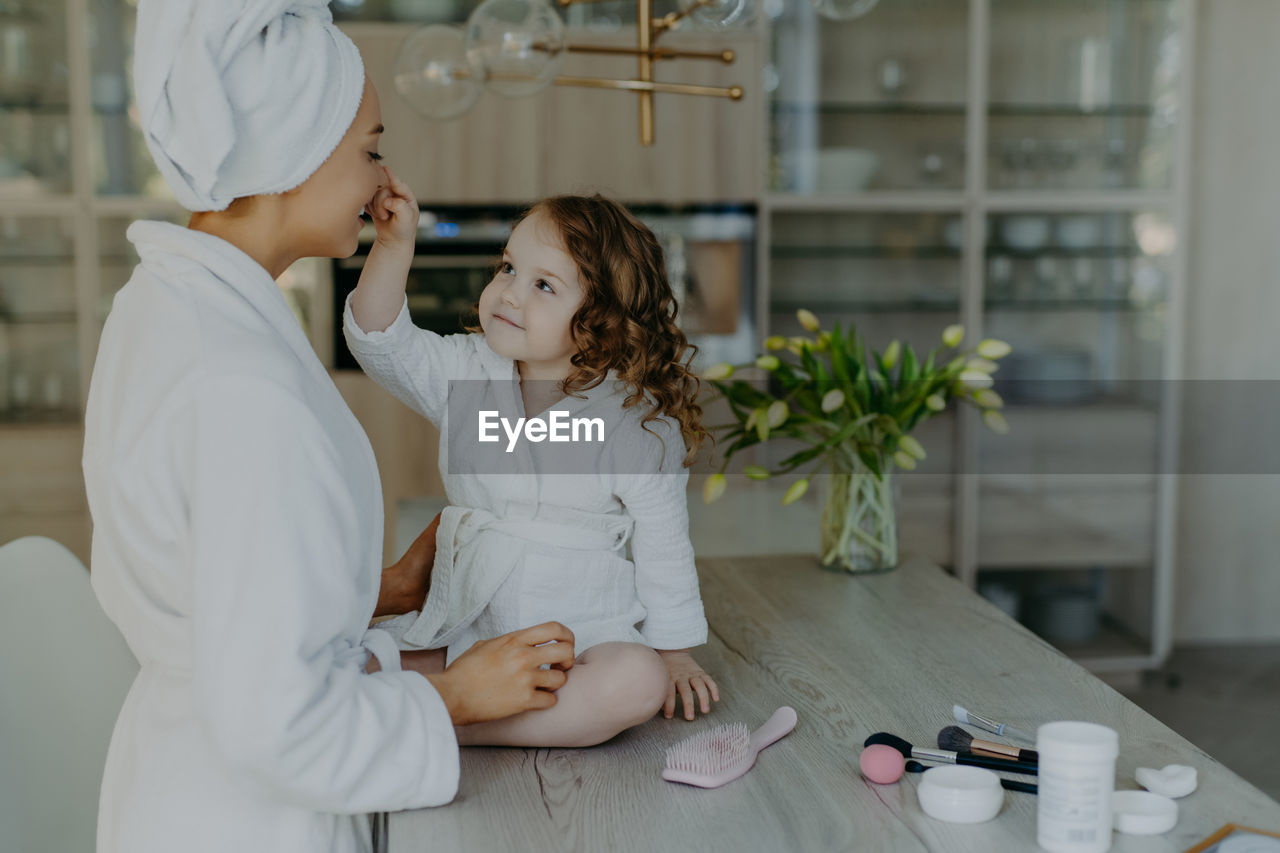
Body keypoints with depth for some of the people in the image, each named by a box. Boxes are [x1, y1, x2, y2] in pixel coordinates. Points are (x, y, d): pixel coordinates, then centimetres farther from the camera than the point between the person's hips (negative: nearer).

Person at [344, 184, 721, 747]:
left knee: (636, 683, -34)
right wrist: (393, 245, -24)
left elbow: (663, 549, -1)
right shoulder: (465, 374, 2)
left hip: (583, 631, -2)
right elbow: (382, 343, -11)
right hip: (466, 630, 2)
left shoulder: (638, 424, -8)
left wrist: (674, 654, 4)